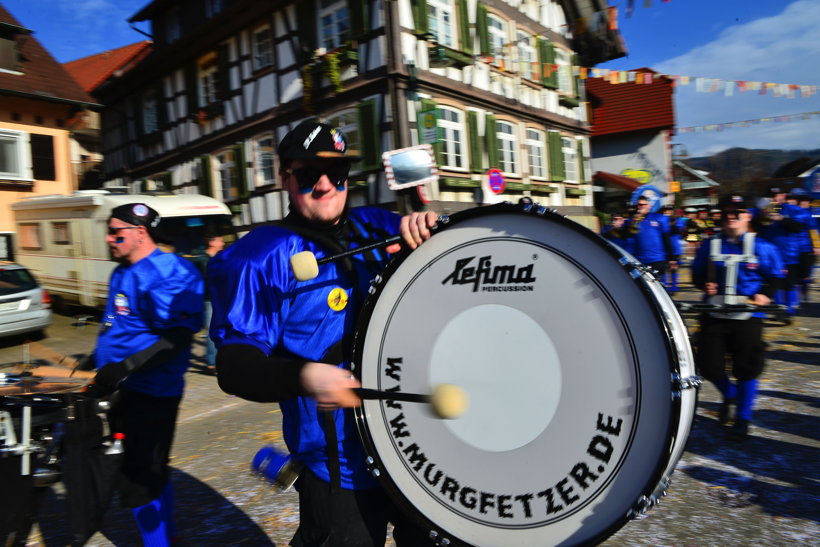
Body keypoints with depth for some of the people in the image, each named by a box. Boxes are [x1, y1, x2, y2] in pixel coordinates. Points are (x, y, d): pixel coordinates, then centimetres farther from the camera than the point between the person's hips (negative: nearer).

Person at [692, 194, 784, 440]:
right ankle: (729, 394, 36)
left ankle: (742, 418, 20)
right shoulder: (709, 245, 6)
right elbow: (697, 273, 14)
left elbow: (774, 277, 6)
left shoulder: (762, 247, 2)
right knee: (709, 366, 2)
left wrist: (765, 294, -12)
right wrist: (704, 284, -7)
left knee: (747, 370, 0)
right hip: (714, 315, 2)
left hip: (747, 316, -2)